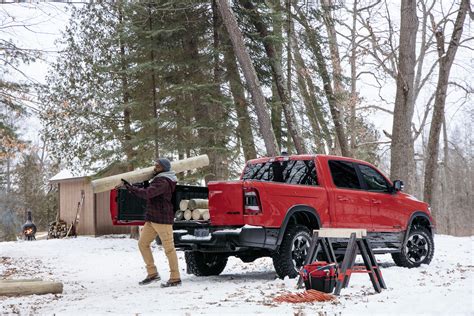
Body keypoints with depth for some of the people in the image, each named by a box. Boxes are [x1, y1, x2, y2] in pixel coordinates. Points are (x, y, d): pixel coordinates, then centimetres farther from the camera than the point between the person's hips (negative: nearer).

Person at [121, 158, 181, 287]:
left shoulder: (163, 182, -16)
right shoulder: (158, 179, 17)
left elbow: (147, 193, -28)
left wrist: (130, 187, -22)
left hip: (162, 219, -10)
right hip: (152, 219, 10)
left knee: (169, 248, -5)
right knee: (142, 244, 8)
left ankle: (175, 278, 0)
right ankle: (152, 274, 13)